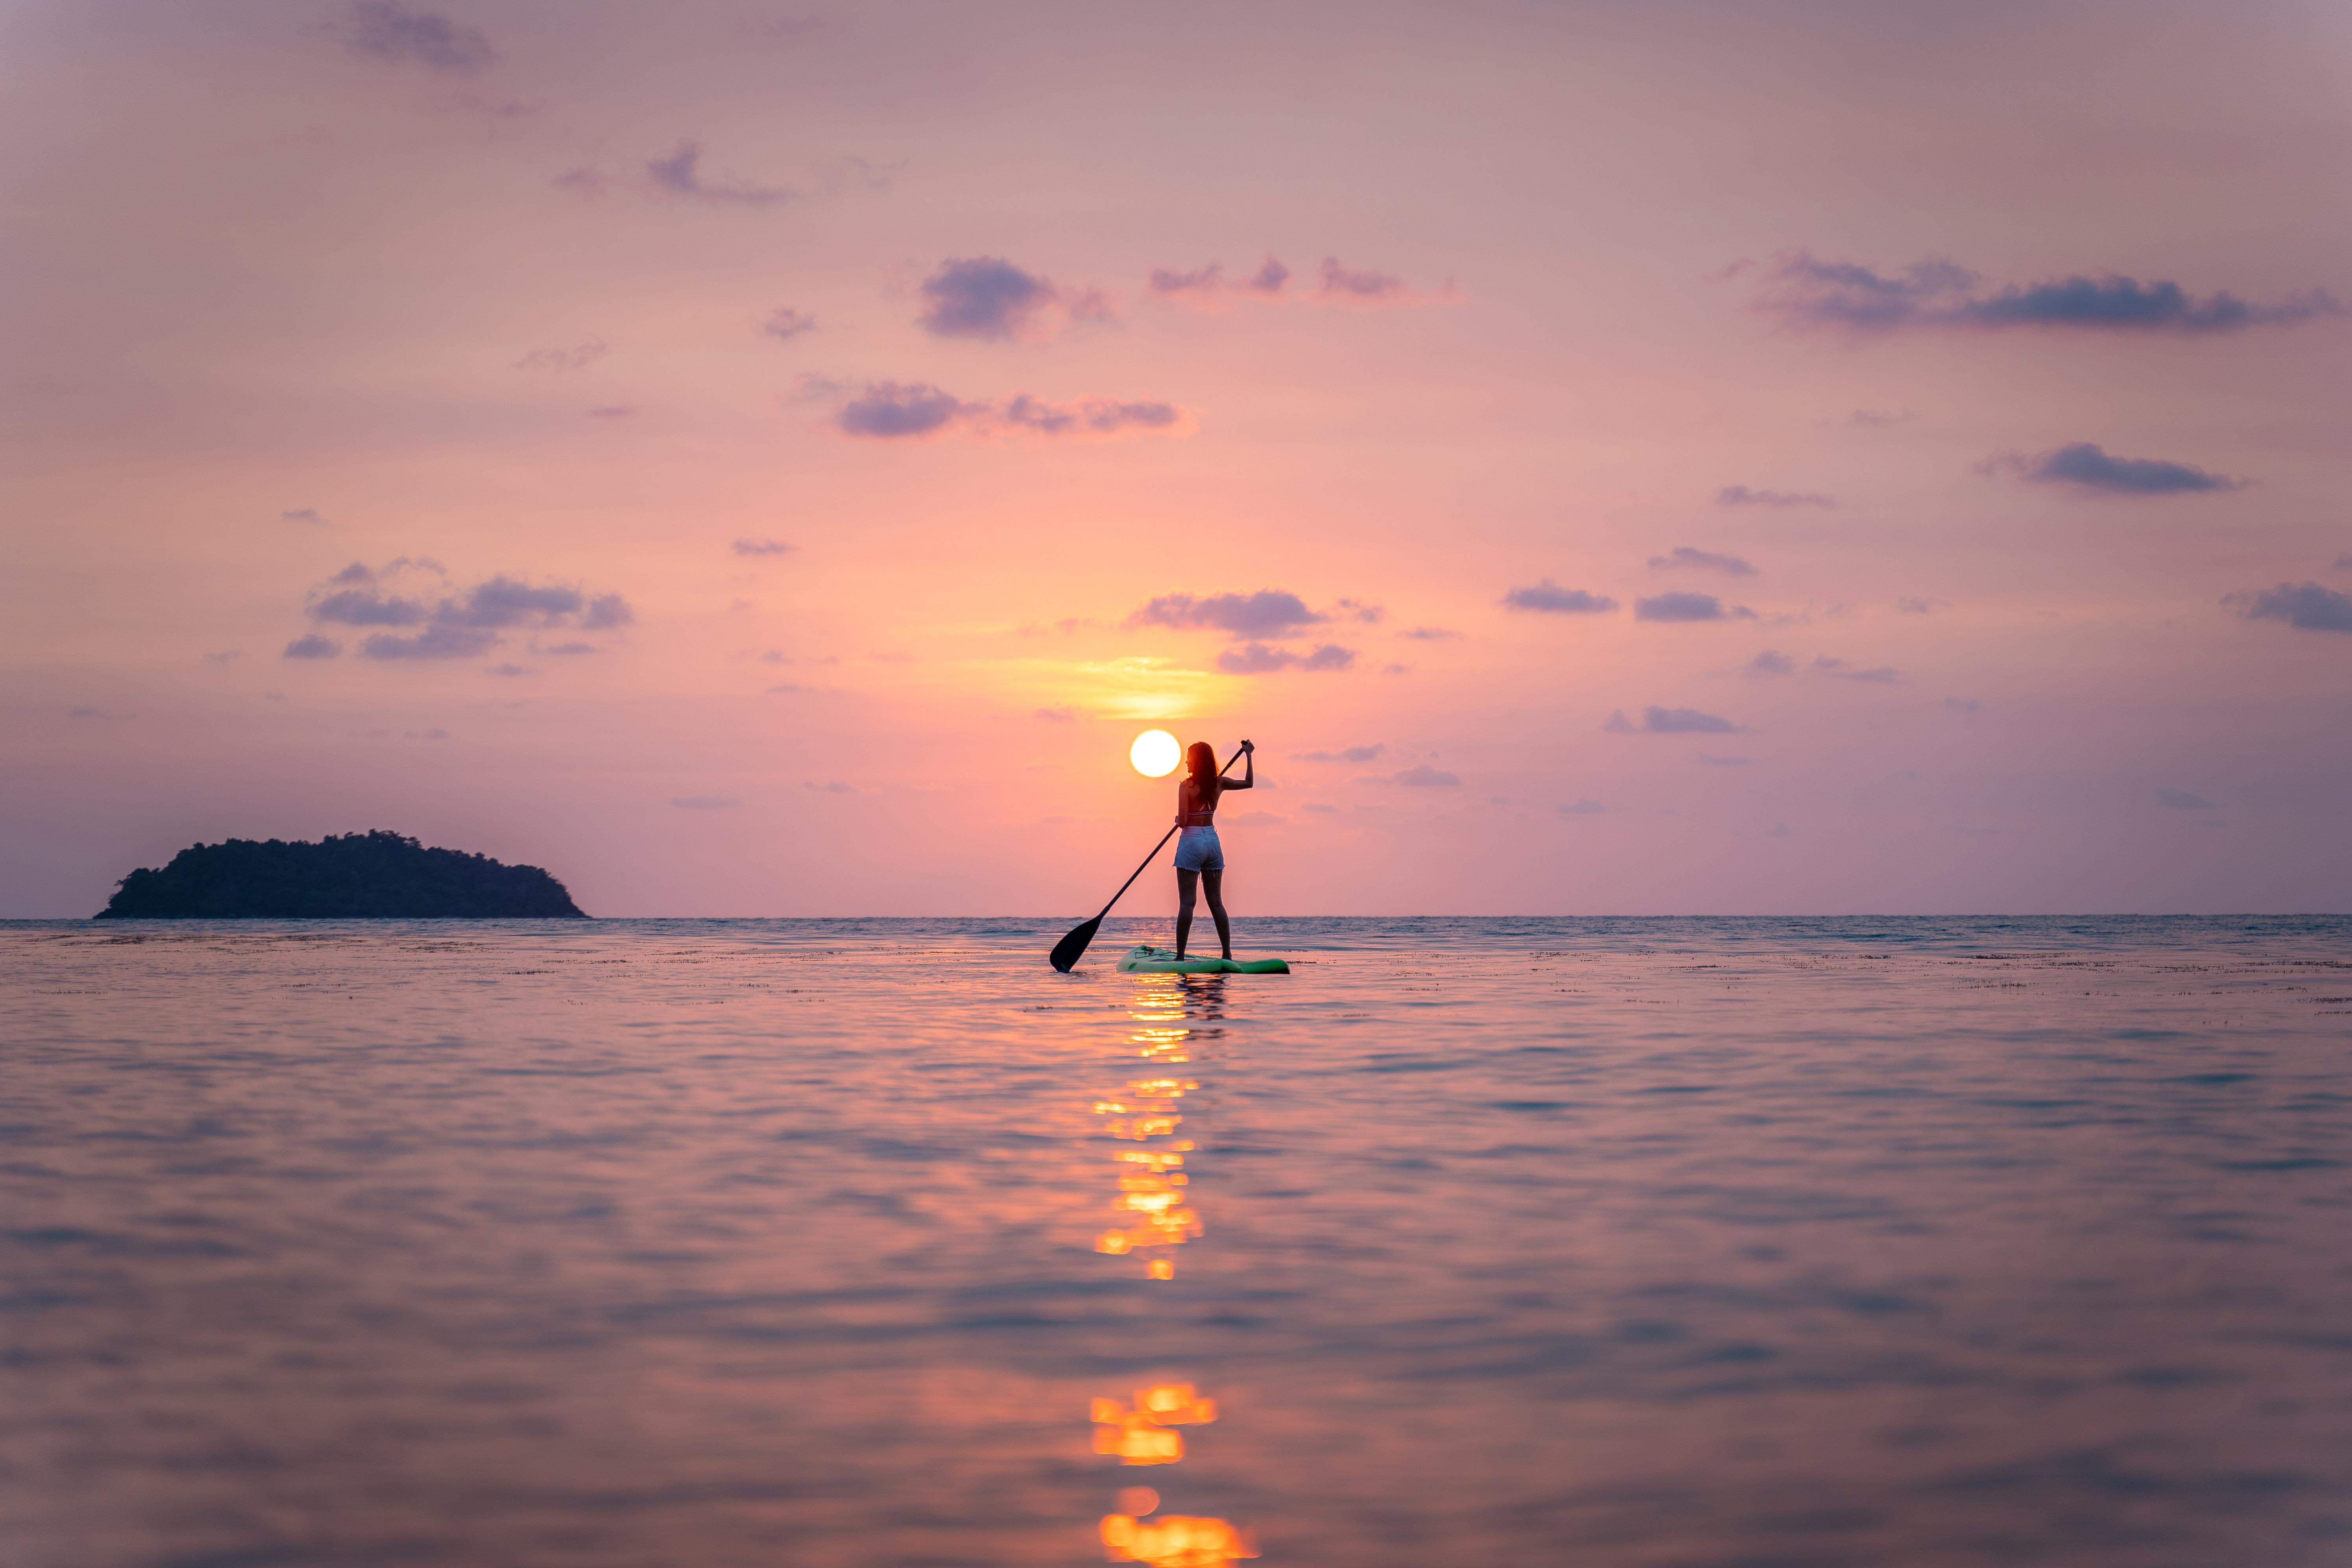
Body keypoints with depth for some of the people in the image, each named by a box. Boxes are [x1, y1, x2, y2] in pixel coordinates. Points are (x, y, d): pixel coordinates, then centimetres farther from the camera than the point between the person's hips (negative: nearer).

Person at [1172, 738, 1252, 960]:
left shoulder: (1186, 786, -13)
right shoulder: (1219, 783, 3)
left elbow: (1182, 823, -18)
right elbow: (1248, 782, 20)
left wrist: (1178, 819, 6)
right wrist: (1249, 755, 29)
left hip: (1191, 843, -5)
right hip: (1213, 842, 5)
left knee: (1186, 903, -5)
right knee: (1216, 903, 11)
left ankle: (1180, 956, -7)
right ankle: (1228, 954, 8)